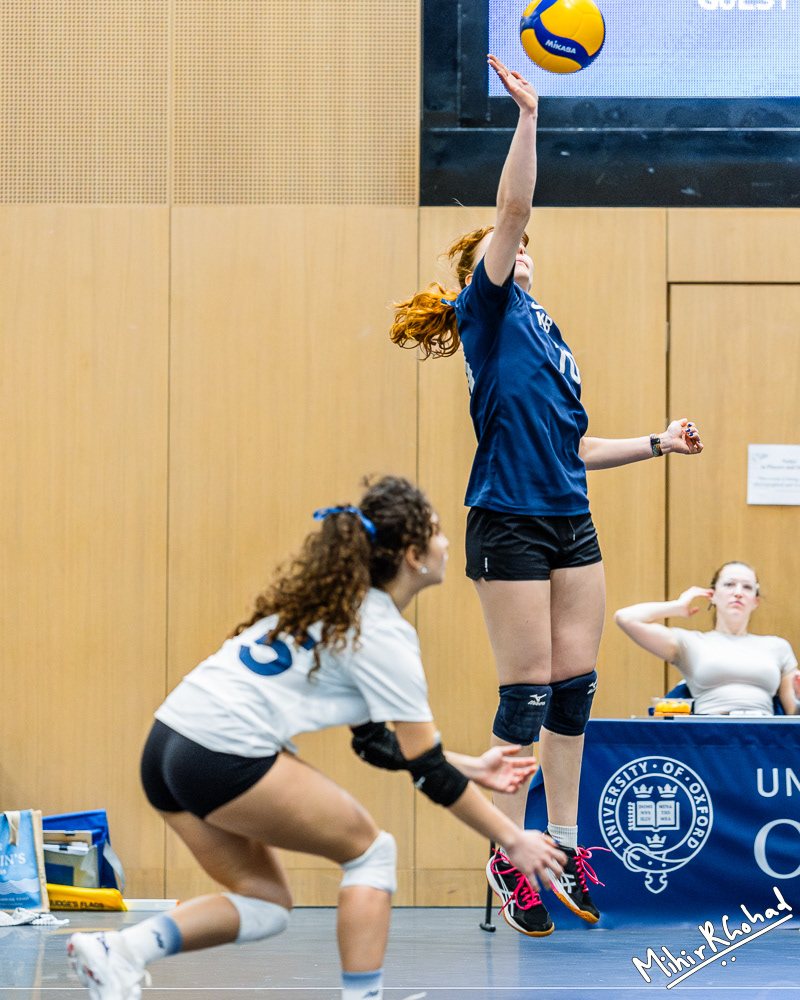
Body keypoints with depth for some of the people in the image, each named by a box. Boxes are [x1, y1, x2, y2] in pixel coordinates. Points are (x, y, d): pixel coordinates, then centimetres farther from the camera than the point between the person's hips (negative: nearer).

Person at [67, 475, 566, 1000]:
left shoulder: (332, 604, 21)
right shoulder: (384, 634, -6)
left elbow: (376, 740, 27)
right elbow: (426, 769, -3)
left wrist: (471, 767, 29)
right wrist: (513, 838, 4)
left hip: (168, 746, 9)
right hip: (225, 755, -9)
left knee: (266, 902, 16)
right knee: (372, 850, 7)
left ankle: (120, 949, 0)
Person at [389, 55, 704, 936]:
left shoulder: (546, 335, 20)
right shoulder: (489, 314, 0)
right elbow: (511, 212, -13)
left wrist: (658, 443, 20)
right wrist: (528, 117, -17)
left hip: (571, 523, 7)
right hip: (509, 523, -7)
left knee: (574, 683, 6)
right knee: (528, 688, -6)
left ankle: (564, 844, 13)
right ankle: (509, 856, 2)